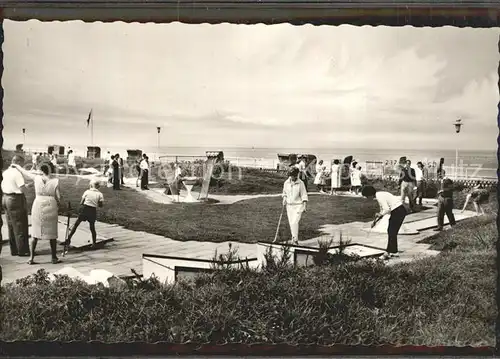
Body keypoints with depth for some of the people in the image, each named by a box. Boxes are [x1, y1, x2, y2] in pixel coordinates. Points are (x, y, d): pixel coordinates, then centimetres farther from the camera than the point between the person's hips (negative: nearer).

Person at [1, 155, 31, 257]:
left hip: (5, 198, 8)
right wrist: (27, 186, 0)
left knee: (11, 226, 15)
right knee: (20, 227, -1)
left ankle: (14, 249, 21)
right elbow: (23, 189, -21)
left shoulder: (5, 172, 10)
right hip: (16, 200, -8)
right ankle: (22, 251, 4)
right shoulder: (17, 173, -15)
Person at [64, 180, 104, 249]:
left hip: (84, 209, -1)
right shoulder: (100, 194, 4)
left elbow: (81, 202, 5)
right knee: (92, 227, 13)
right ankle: (94, 243, 13)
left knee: (76, 224, 9)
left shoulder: (87, 192, 5)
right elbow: (101, 205, -1)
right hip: (93, 211, 1)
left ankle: (69, 239, 6)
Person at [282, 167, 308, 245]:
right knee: (291, 223, 8)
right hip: (289, 205, 5)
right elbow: (284, 192, 17)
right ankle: (294, 238, 22)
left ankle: (295, 239, -10)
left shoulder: (300, 183, -10)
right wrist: (284, 199, 1)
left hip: (298, 205, -5)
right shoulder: (286, 183, 2)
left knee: (295, 222, -15)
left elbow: (304, 195, -7)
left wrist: (305, 206, -11)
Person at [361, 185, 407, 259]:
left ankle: (388, 252, 0)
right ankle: (394, 252, 21)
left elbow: (387, 209, -24)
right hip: (397, 211, 10)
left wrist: (379, 215, -7)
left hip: (398, 211, -10)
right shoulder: (379, 195, 12)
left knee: (392, 232, -5)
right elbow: (383, 209, 20)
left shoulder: (379, 197, -18)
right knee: (390, 231, 14)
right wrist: (375, 221, 17)